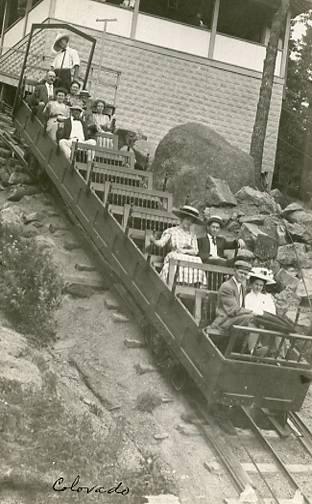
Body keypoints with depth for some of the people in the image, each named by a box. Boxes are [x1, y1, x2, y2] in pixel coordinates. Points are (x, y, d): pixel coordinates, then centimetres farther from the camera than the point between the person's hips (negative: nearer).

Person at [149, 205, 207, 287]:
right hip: (174, 257, -3)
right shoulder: (171, 231, 13)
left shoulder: (192, 235, 22)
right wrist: (154, 241, -22)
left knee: (197, 261, -29)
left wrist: (185, 251, -7)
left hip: (190, 258, 3)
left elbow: (195, 251, 12)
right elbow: (161, 243, -1)